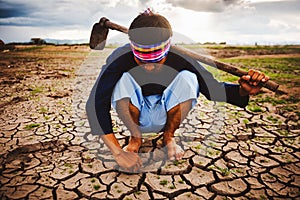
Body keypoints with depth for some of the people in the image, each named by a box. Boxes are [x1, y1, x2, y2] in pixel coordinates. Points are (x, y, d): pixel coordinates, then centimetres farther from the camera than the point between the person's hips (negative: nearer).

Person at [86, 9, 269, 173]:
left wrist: (243, 91, -39)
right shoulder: (120, 59, -29)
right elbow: (96, 105, -31)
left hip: (166, 117, 1)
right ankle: (135, 138, -2)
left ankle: (169, 136, -1)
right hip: (136, 117, 0)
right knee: (123, 79, -31)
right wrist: (118, 153, -37)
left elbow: (214, 89, -17)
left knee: (187, 78, -28)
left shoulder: (180, 59, -26)